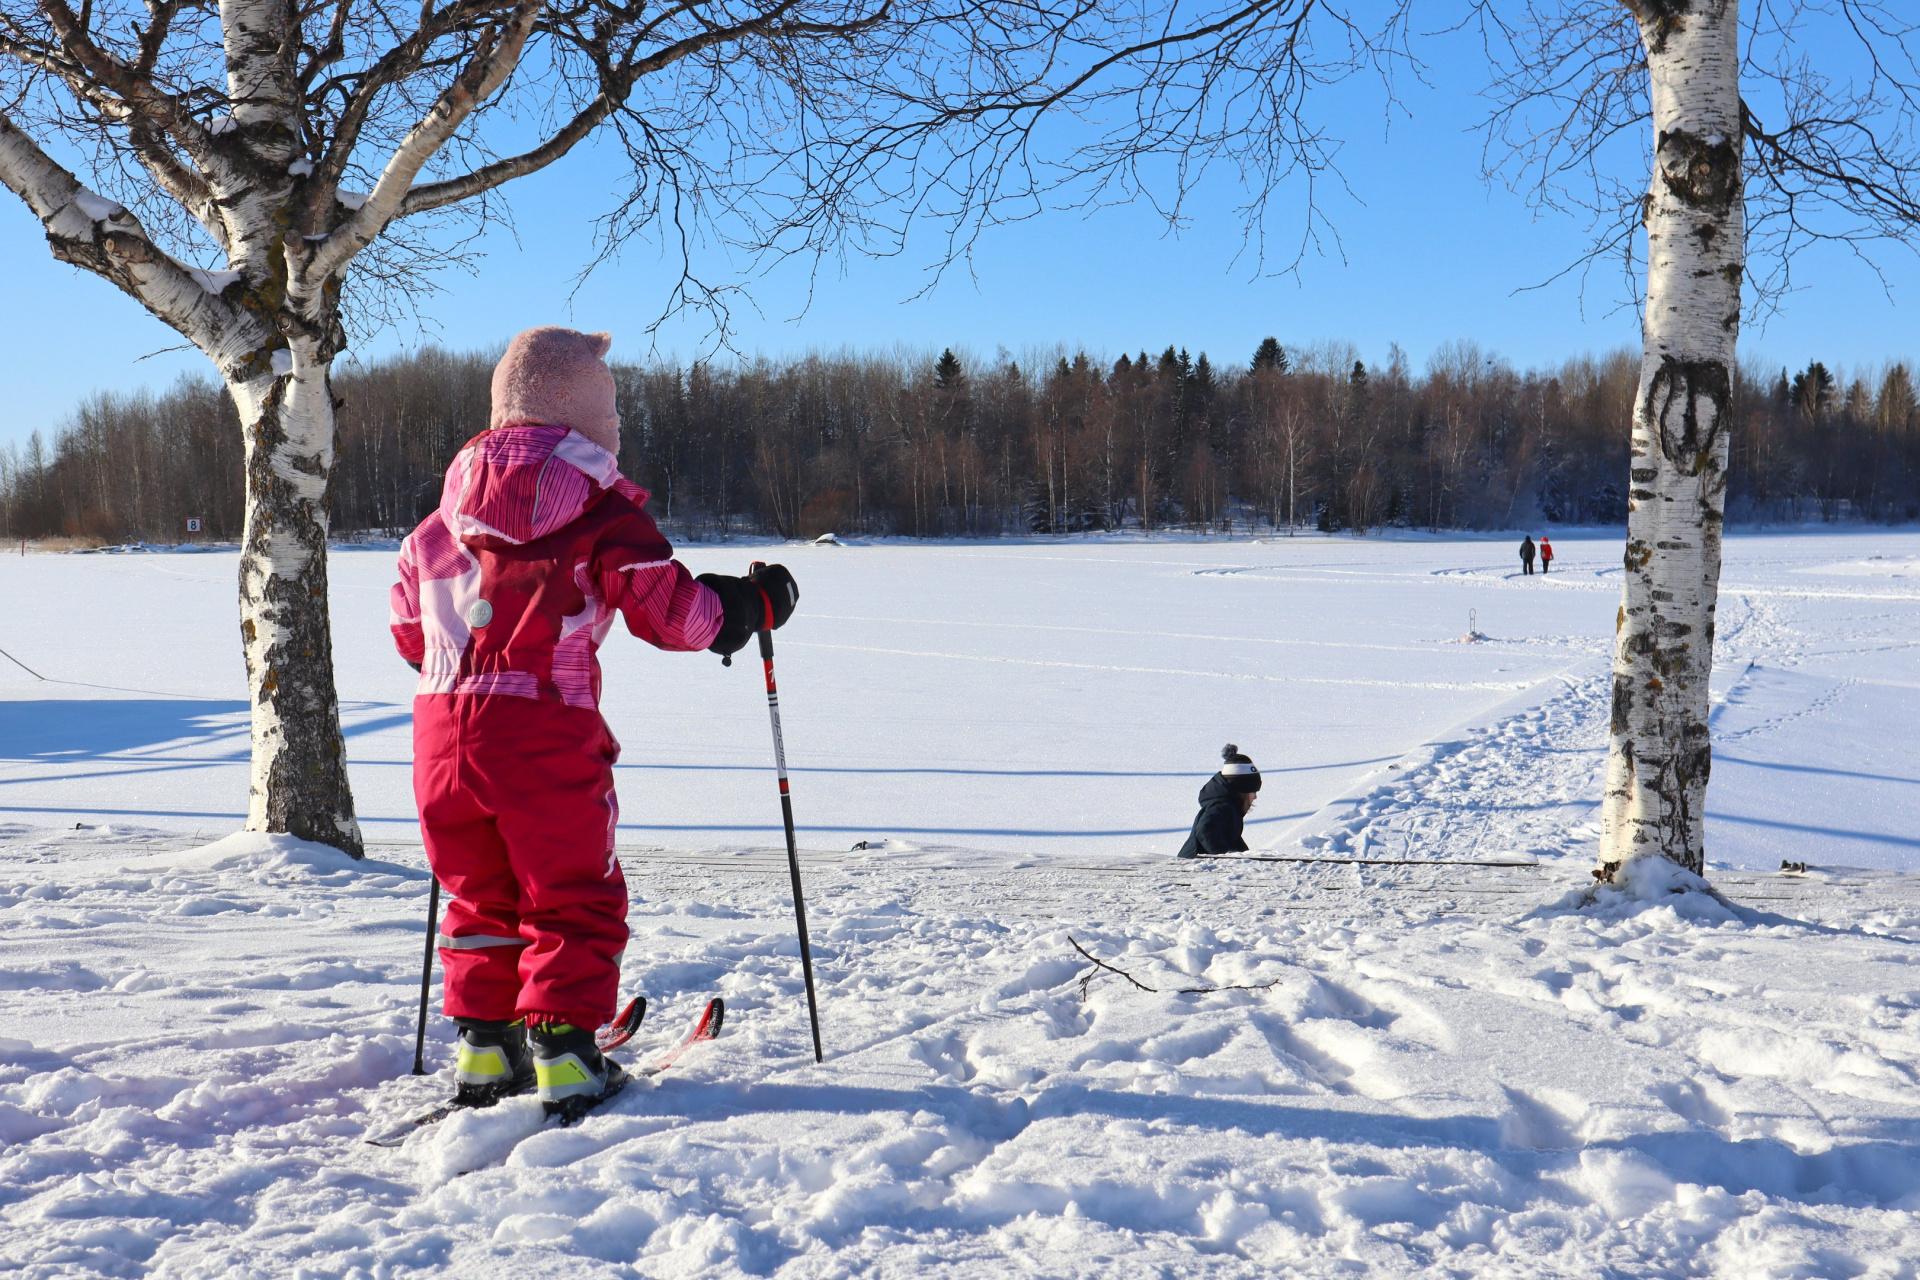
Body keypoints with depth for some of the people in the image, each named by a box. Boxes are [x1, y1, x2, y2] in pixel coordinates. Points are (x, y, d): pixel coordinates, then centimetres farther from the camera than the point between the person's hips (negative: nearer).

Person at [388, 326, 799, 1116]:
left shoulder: (444, 518, 12)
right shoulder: (602, 512, -5)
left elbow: (408, 628, 19)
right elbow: (675, 612, -5)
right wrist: (758, 601, 12)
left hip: (442, 725, 5)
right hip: (546, 732, -5)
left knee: (479, 897, 19)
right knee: (572, 899, 8)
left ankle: (484, 1049, 20)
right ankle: (562, 1051, 4)